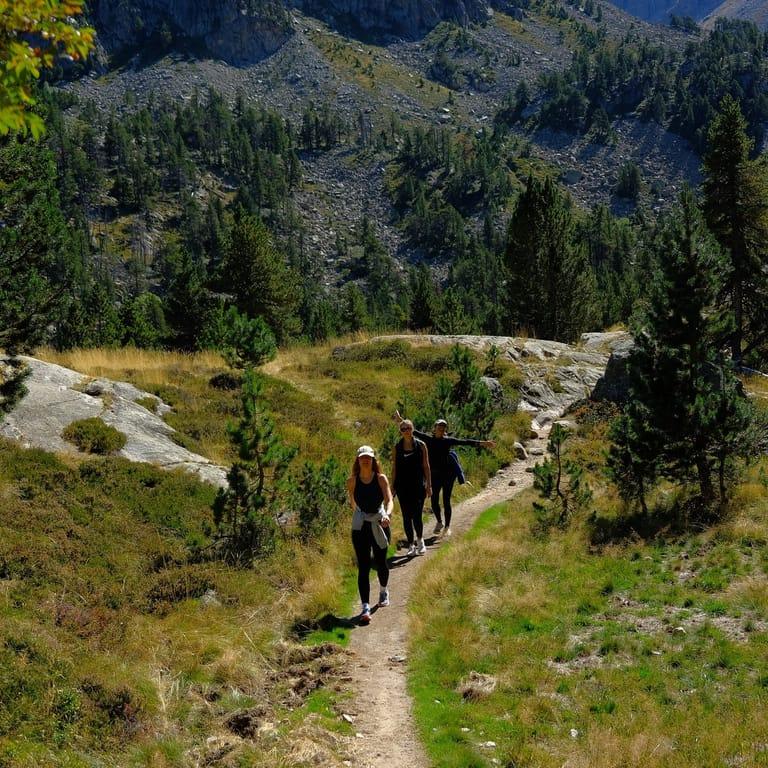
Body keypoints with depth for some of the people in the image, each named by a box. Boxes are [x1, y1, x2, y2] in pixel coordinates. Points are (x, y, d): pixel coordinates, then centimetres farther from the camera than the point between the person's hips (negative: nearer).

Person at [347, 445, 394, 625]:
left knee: (380, 562, 14)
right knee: (363, 566, -8)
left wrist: (387, 514, -35)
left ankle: (383, 591, 45)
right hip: (360, 527, 0)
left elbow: (389, 500, -17)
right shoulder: (352, 481, -3)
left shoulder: (381, 478, -6)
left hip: (380, 525, 0)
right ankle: (365, 608, -10)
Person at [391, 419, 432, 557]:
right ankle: (411, 545, 14)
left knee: (417, 515, -7)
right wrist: (392, 488, 4)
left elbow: (426, 466, 3)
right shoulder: (397, 448, 4)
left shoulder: (421, 445, 1)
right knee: (406, 516, 3)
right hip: (402, 487, 2)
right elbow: (394, 468, 7)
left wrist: (429, 485, 0)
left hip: (418, 486, -2)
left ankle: (420, 540, 18)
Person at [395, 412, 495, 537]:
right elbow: (414, 432, 7)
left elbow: (465, 442, -9)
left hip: (448, 475, -2)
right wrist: (402, 422, 8)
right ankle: (439, 522, 30)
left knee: (446, 501, -2)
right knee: (434, 501, 4)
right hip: (434, 475, 2)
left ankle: (447, 527, 13)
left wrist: (481, 443, -16)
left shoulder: (448, 441, -4)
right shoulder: (428, 439, 1)